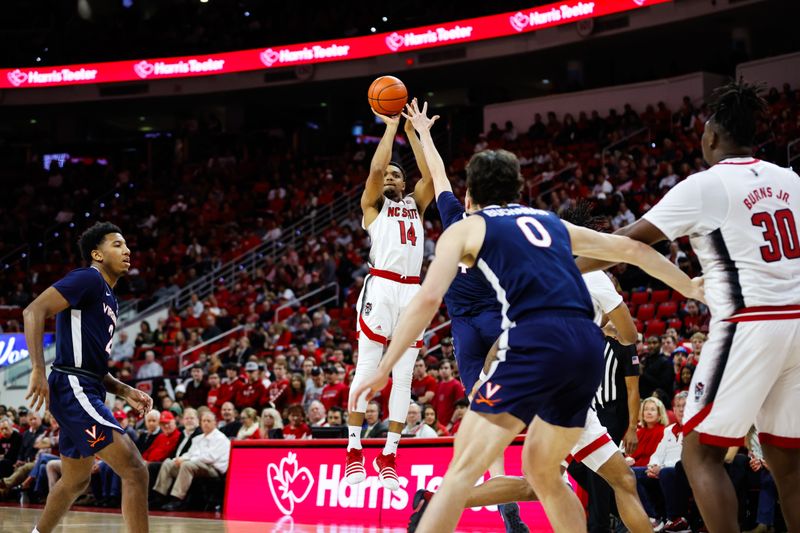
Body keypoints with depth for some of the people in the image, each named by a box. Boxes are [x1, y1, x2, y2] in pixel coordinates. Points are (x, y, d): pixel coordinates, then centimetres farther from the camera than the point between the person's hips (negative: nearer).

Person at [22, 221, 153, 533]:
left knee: (75, 482, 24)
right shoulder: (87, 279, -7)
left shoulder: (108, 298, 21)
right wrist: (38, 370, -27)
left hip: (86, 391, 10)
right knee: (135, 471, -16)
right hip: (73, 391, -10)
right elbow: (34, 311, -19)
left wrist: (125, 392, 13)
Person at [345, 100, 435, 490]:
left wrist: (413, 131, 7)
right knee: (367, 367, -7)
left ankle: (389, 455, 3)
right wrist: (392, 127, 5)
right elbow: (375, 168, -3)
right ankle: (354, 451, -4)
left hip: (412, 291, 4)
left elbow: (431, 175, 7)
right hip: (381, 287, -4)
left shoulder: (415, 205, 23)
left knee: (403, 374, 1)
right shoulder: (373, 203, 14)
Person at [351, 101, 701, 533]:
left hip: (535, 343, -6)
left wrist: (383, 369, 2)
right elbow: (633, 250, 30)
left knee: (463, 470, -6)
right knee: (541, 471, 24)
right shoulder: (552, 223, 29)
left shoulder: (464, 228, 15)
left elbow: (428, 299, 1)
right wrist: (691, 288, 41)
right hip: (589, 347, 6)